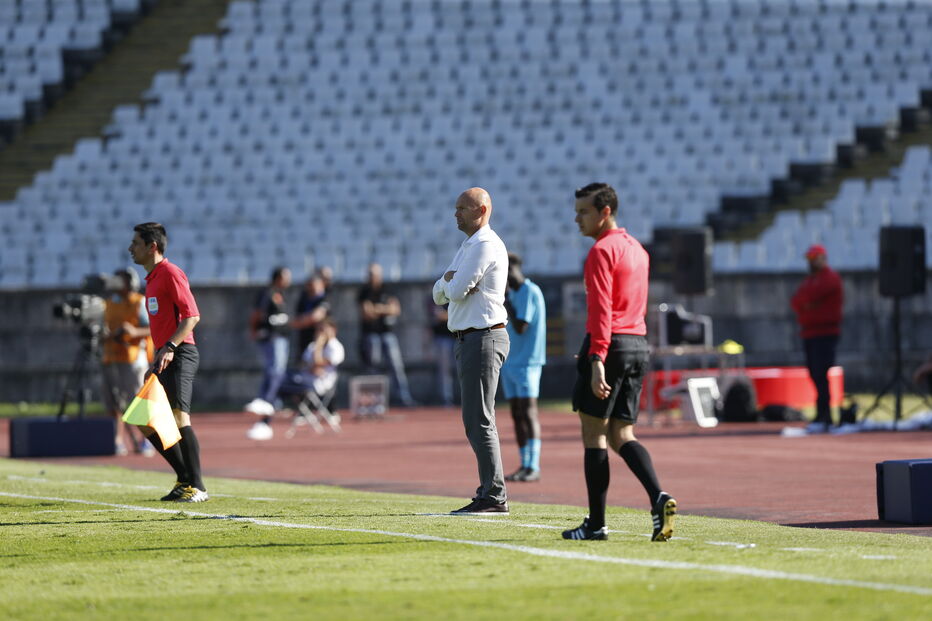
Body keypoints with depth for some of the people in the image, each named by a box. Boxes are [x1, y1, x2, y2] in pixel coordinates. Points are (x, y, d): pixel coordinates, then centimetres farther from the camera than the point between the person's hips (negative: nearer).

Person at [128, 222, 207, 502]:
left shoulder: (170, 273, -8)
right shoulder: (152, 278, 21)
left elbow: (192, 315, -16)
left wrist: (170, 347, -25)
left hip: (180, 355, -10)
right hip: (164, 359, 10)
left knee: (178, 417, -16)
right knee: (146, 422, 7)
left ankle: (197, 487, -12)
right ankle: (185, 479, 14)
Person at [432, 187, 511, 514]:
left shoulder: (485, 245, -13)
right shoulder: (467, 248, 20)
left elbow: (456, 291, -19)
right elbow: (440, 294, 17)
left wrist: (450, 280, 3)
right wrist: (448, 280, -4)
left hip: (483, 337, -11)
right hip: (467, 338, 11)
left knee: (478, 420, -12)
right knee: (476, 420, 11)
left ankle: (494, 496, -13)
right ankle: (490, 492, 14)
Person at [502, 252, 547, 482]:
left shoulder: (530, 292, -11)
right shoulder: (512, 293, 15)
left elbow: (520, 327, -18)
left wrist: (506, 301, -11)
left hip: (526, 363, -9)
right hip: (510, 363, 9)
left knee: (528, 412, -12)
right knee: (517, 416, 7)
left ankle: (534, 467, -15)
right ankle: (524, 466, 9)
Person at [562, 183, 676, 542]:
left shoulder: (602, 251, -10)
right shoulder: (637, 250, 18)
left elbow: (600, 310, -19)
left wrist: (597, 359, -24)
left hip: (609, 345, -8)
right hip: (638, 345, 8)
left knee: (594, 433, -1)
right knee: (621, 435, 9)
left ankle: (596, 524, 0)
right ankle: (658, 497, -13)